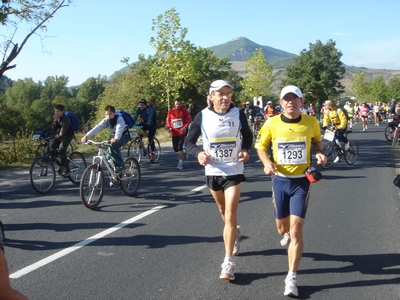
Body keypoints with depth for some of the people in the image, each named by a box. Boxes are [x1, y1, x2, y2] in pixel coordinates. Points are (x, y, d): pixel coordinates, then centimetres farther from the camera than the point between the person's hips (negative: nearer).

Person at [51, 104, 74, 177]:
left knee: (61, 150, -25)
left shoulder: (65, 118, -16)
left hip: (67, 136, -8)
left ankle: (66, 170, -21)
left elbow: (64, 126, -35)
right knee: (51, 146, -7)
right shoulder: (57, 119, 7)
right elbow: (54, 129, 2)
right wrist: (55, 121, -14)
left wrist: (60, 134, -53)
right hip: (59, 136, 8)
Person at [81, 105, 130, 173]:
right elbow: (97, 128, -21)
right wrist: (86, 136, -35)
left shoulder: (119, 118, -25)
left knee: (112, 146, -32)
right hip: (114, 136, 7)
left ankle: (120, 166, -23)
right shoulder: (106, 120, -9)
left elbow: (119, 129, -43)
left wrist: (115, 138, -62)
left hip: (124, 136, -7)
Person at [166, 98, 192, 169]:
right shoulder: (170, 111, 0)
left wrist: (185, 126, -14)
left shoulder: (183, 109, -6)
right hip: (174, 132, 3)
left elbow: (189, 118, -3)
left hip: (182, 131, -3)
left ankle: (181, 162, -3)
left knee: (180, 147, -13)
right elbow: (168, 120, 11)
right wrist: (169, 127, -6)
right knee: (175, 148, 7)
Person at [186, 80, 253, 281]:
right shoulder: (203, 116, -8)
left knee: (230, 215, -9)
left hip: (234, 171, -2)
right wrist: (198, 153, -22)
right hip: (212, 172, 2)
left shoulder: (238, 114, -6)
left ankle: (228, 262, -3)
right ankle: (235, 232, 53)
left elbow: (248, 136, 10)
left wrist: (246, 150, -10)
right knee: (223, 212, 21)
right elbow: (189, 141, -1)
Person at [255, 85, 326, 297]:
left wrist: (319, 153, -9)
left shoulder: (311, 122, -6)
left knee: (296, 231, -9)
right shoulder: (272, 123, -8)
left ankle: (291, 278, 1)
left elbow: (317, 141, 13)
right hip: (280, 180, 2)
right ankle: (288, 233, 56)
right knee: (282, 229, 16)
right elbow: (260, 145, 6)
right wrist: (266, 162, -14)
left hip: (301, 181, -2)